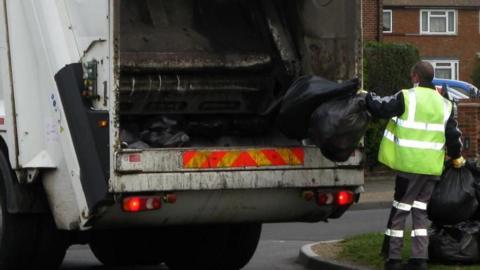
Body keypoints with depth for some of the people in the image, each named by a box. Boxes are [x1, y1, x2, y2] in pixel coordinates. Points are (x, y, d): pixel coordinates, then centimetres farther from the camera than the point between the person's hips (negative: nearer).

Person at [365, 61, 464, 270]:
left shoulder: (406, 97, -8)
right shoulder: (445, 104, 9)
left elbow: (380, 108, -2)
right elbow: (453, 135, 10)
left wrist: (366, 96, 17)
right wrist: (456, 157, 27)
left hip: (410, 165, -4)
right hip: (432, 167, 4)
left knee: (400, 209, 4)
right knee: (420, 210, 12)